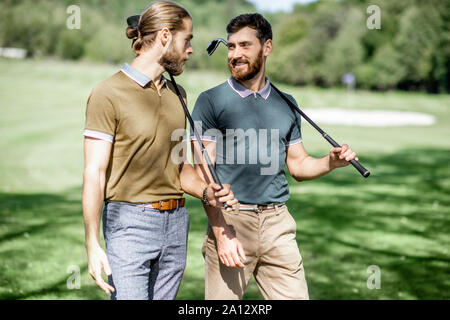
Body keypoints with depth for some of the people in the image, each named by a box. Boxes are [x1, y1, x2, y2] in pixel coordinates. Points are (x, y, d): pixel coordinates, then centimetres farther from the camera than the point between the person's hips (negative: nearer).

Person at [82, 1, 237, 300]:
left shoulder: (177, 94, 15)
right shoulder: (109, 94, -8)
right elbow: (94, 173, -11)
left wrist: (206, 191, 0)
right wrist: (92, 244, -17)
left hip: (176, 222, 7)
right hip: (130, 222, -6)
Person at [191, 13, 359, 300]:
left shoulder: (286, 104, 14)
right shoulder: (211, 101, 0)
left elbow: (299, 165, 18)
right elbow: (204, 171, -5)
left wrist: (331, 162, -4)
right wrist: (221, 232, -14)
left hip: (278, 223, 3)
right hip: (230, 219, -3)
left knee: (295, 295, 1)